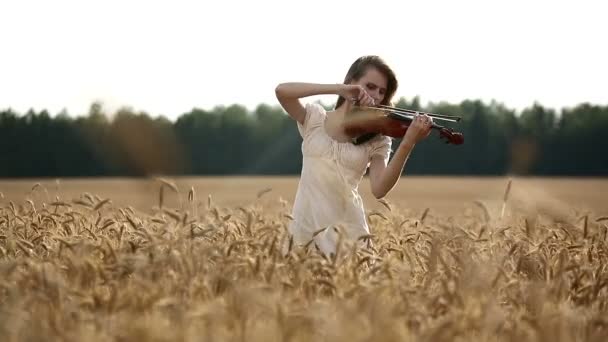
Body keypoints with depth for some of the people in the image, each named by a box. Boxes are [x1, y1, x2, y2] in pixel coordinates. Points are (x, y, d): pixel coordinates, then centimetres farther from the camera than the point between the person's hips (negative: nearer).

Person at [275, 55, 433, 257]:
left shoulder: (378, 140, 3)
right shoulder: (315, 118, 5)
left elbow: (379, 189, -14)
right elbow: (281, 91, -13)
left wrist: (408, 143, -26)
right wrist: (338, 88, -19)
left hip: (347, 227, 0)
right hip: (304, 224, 0)